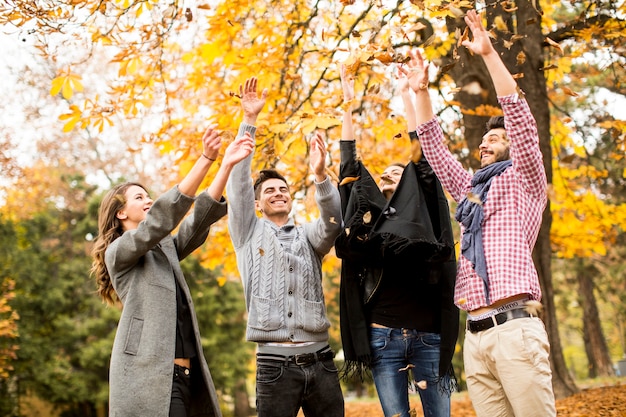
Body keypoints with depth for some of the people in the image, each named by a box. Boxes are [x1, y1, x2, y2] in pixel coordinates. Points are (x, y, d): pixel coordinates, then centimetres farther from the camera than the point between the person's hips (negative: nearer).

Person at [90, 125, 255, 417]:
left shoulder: (166, 249, 23)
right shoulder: (118, 252, 2)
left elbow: (201, 216, 10)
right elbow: (162, 217, -12)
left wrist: (227, 165, -2)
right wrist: (206, 159, -17)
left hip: (181, 373, 8)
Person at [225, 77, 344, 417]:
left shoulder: (308, 236, 15)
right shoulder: (249, 233, 12)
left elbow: (333, 221, -5)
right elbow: (238, 182, 2)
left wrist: (320, 175, -21)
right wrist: (249, 121, -2)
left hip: (320, 360, 2)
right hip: (275, 363, -2)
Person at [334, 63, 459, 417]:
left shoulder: (421, 212, 11)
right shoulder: (369, 213, 16)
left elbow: (420, 156, 5)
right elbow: (351, 164, 12)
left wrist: (406, 95, 6)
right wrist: (348, 105, 10)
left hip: (428, 334, -1)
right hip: (383, 334, 1)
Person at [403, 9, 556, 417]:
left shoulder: (524, 183, 8)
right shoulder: (470, 189, 24)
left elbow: (521, 121, -4)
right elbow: (434, 148, 27)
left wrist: (489, 54, -8)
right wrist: (421, 92, 20)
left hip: (515, 326, -6)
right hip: (475, 336, 6)